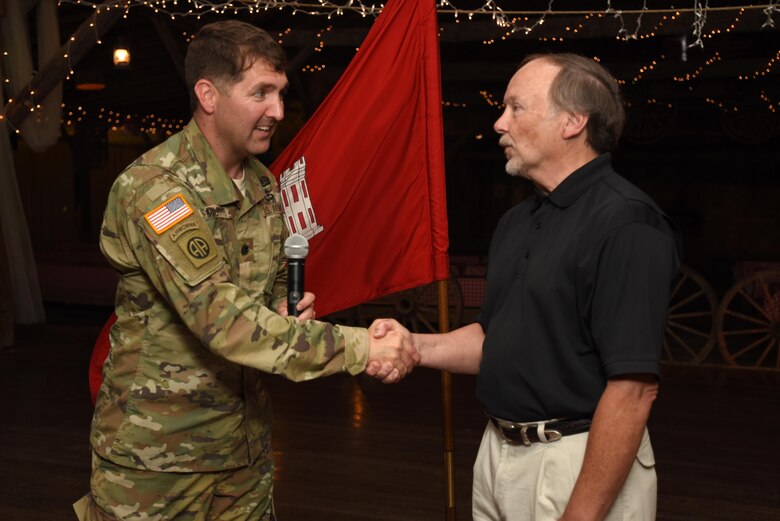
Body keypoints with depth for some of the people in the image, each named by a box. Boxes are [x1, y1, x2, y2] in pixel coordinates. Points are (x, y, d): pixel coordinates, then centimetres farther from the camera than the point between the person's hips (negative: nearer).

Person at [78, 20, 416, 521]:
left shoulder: (264, 185, 6)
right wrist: (362, 348, -31)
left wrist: (284, 312, -5)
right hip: (157, 451, -6)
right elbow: (222, 318, -30)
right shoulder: (153, 187, -20)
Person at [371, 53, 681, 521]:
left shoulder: (626, 224, -18)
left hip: (586, 464, -8)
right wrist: (415, 346, -2)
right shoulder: (517, 221, 10)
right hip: (498, 453, 8)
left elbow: (634, 388, -23)